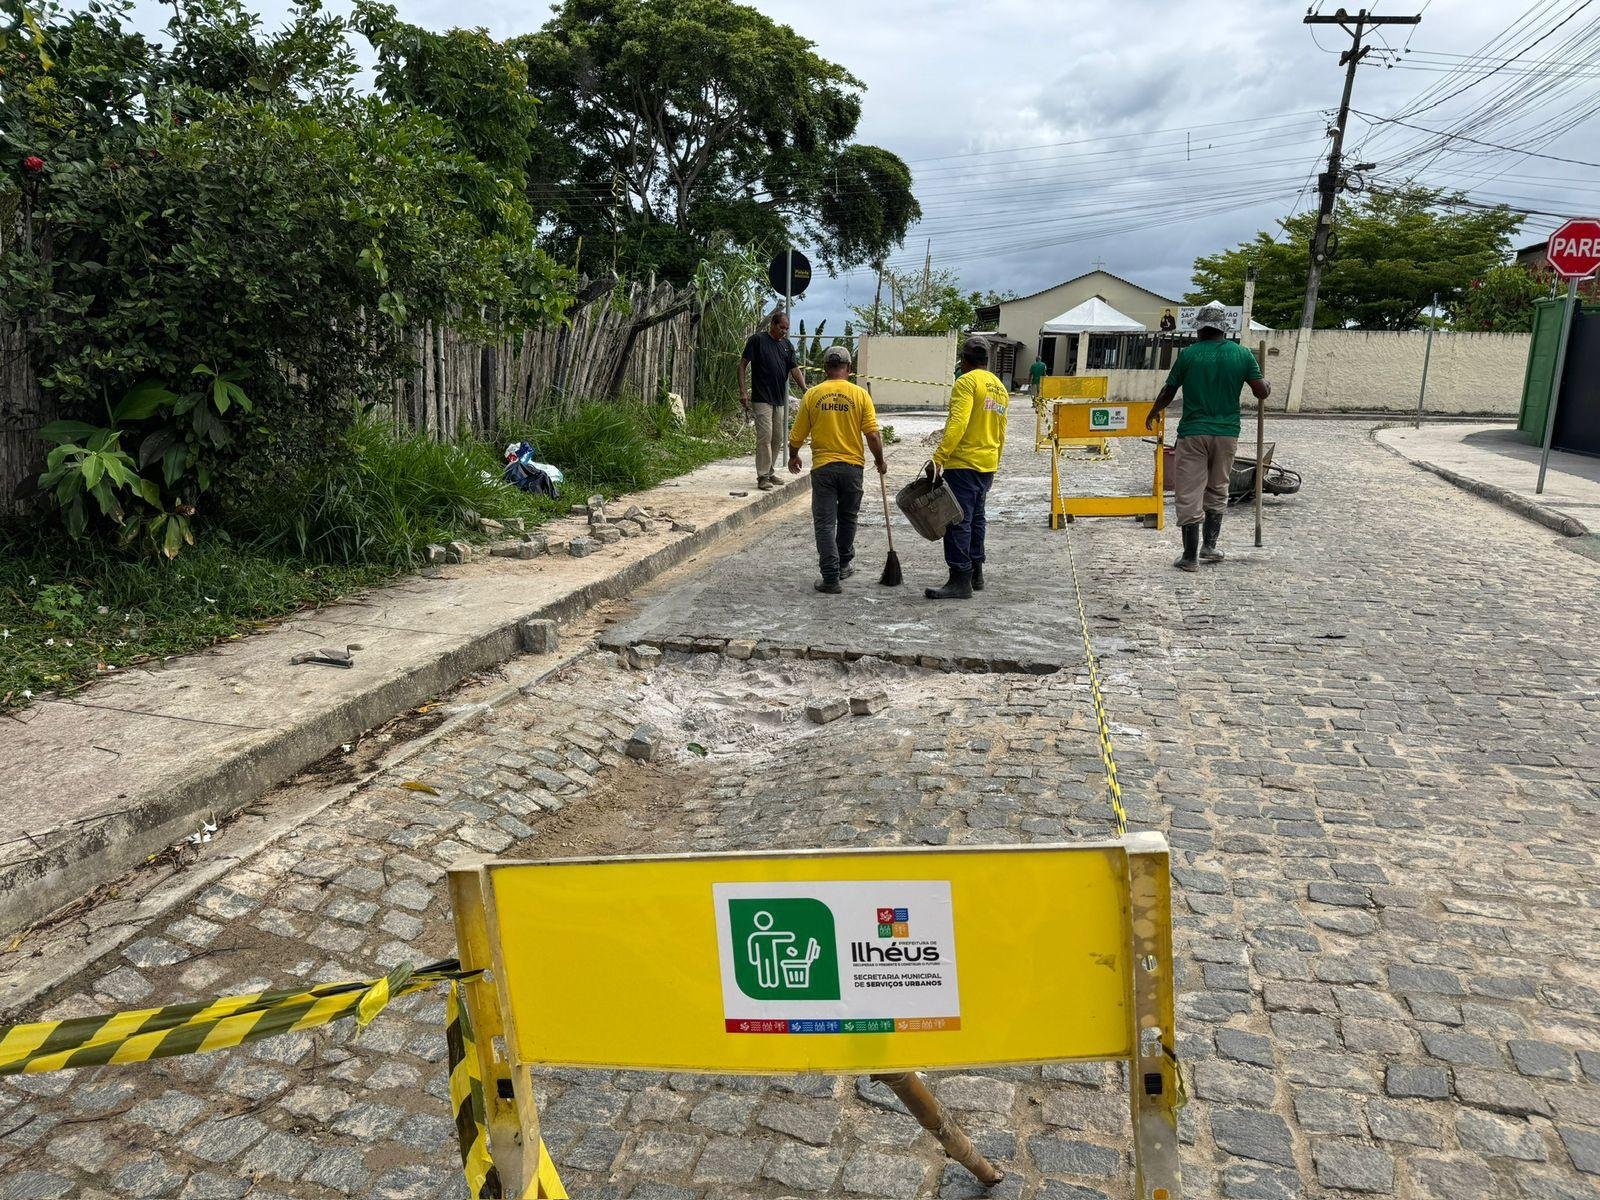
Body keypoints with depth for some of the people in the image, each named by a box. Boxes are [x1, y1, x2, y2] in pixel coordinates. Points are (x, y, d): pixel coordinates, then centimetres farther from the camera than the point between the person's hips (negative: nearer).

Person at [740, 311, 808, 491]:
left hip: (780, 400, 6)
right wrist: (743, 391, -14)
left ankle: (770, 472, 22)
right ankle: (762, 476, -5)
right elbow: (743, 365, -5)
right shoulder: (757, 340, -4)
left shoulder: (787, 345, 13)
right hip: (762, 399, -6)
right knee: (765, 437, -10)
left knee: (778, 438, 10)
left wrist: (805, 390, -7)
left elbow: (795, 369, 8)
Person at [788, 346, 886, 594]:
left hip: (822, 468, -1)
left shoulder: (812, 395, -2)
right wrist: (880, 461, 9)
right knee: (847, 519, 20)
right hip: (852, 466, 1)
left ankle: (831, 578, -5)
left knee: (825, 523, 2)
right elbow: (873, 434, -8)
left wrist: (793, 457, 21)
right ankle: (843, 565, 34)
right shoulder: (859, 394, -4)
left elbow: (796, 436, 2)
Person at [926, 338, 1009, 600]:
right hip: (987, 466, 9)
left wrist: (939, 456, -26)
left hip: (963, 463, -9)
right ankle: (975, 574, 25)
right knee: (976, 519, 18)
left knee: (958, 521, -8)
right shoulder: (1000, 388, 17)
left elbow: (957, 423, -23)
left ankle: (960, 581, -10)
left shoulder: (967, 381, -10)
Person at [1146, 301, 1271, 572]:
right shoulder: (1243, 355, 0)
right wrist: (1268, 385, 25)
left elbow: (1168, 392, 3)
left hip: (1193, 432, -3)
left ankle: (1190, 557, 1)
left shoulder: (1189, 354, -4)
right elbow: (1262, 392, 1)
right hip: (1227, 433, 3)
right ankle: (1209, 546, 22)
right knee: (1217, 491, 20)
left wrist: (1152, 414, 21)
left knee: (1189, 495, 1)